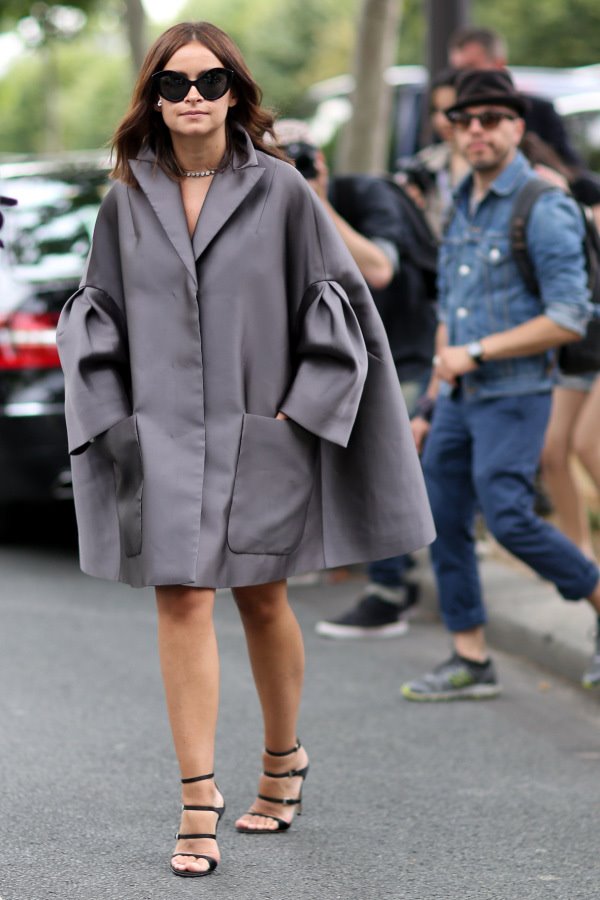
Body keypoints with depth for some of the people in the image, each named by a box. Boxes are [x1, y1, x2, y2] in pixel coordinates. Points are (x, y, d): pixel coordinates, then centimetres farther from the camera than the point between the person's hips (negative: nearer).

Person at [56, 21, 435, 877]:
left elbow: (335, 300, 1)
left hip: (258, 430, -1)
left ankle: (283, 757, 33)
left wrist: (301, 406, -4)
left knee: (261, 599, 11)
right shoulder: (127, 202, 4)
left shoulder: (280, 191, -2)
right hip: (163, 436, 1)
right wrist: (115, 416, 3)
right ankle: (199, 803, -3)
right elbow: (94, 319, 12)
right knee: (182, 602, -5)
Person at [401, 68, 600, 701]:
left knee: (508, 519, -15)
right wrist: (433, 405, 19)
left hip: (513, 394, -8)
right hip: (460, 396, 8)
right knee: (443, 524, 5)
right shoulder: (462, 207, 14)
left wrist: (477, 352, -17)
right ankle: (471, 662, 14)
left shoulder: (544, 209, -12)